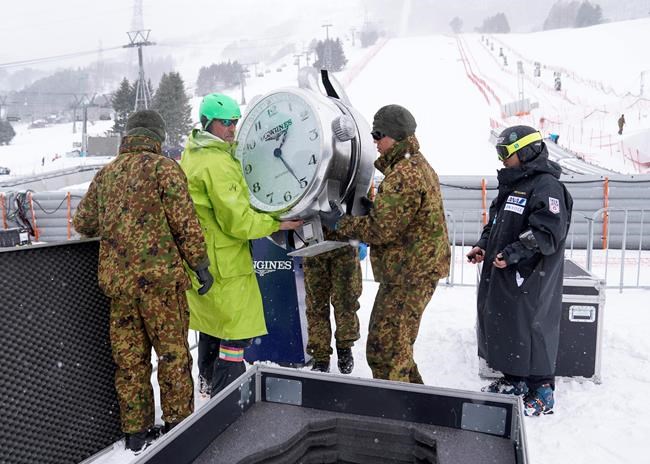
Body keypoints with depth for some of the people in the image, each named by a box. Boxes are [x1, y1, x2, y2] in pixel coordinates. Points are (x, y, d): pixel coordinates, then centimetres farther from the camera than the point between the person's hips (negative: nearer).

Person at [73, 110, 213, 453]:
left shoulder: (105, 174, 13)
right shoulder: (163, 167, -5)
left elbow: (83, 223, 18)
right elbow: (185, 221, -10)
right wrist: (200, 264, -4)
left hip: (116, 279, 6)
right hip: (159, 276, -5)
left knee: (129, 358, 13)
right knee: (173, 353, 6)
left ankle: (136, 432, 23)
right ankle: (178, 424, 14)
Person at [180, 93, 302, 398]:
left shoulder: (190, 156, 11)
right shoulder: (218, 164, -21)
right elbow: (238, 220, -22)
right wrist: (277, 224, -13)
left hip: (201, 258, 11)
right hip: (225, 262, -10)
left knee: (212, 322, 24)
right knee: (238, 330, 0)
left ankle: (208, 382, 41)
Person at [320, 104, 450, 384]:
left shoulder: (403, 174, -20)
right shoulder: (418, 164, 15)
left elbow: (382, 229, -21)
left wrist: (341, 224, -11)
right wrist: (374, 208, 9)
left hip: (408, 275, -11)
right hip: (417, 269, 11)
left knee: (385, 348, -4)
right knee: (396, 341, 23)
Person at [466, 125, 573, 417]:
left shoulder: (547, 187, -14)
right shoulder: (511, 184, 15)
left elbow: (548, 234, -22)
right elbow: (496, 223, 22)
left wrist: (513, 253, -26)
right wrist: (483, 245, 7)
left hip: (530, 278, -9)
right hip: (501, 275, 9)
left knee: (531, 329, -1)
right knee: (502, 326, 16)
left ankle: (542, 393, 15)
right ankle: (513, 381, 33)